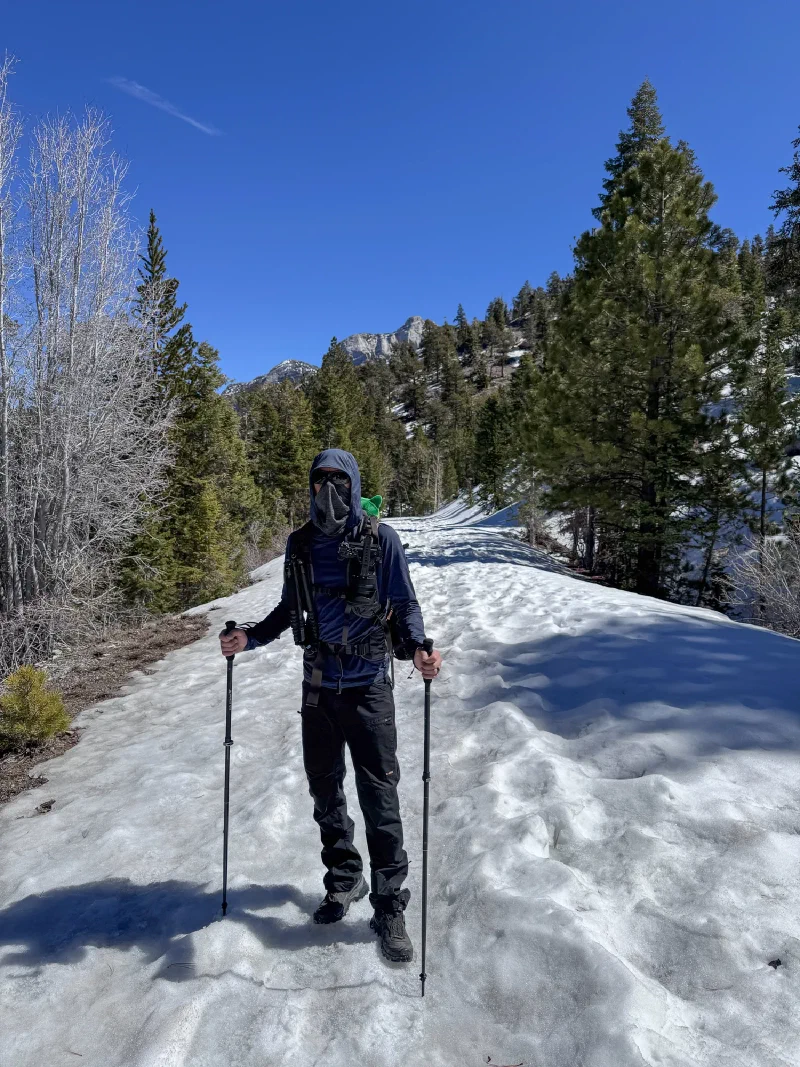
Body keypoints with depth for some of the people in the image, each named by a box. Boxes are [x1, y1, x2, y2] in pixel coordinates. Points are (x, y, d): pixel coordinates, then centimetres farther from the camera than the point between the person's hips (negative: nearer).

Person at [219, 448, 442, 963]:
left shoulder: (381, 538, -7)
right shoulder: (300, 543, 4)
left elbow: (405, 605, -5)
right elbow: (289, 610, 14)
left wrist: (417, 647, -23)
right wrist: (249, 637, -1)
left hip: (368, 688, -4)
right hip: (318, 687, 4)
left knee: (379, 797, 1)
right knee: (325, 790, 17)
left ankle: (389, 906, 19)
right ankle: (345, 880, 39)